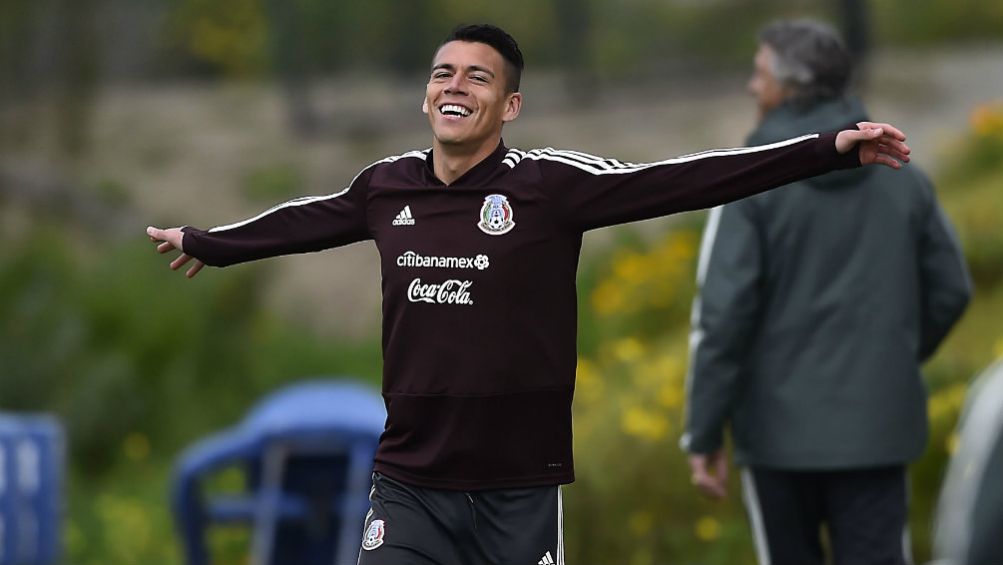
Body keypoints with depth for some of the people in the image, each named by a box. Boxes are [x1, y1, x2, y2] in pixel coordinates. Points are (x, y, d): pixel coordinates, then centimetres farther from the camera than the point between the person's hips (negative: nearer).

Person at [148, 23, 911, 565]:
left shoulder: (549, 182, -8)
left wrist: (833, 150, -20)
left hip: (519, 491, -3)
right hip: (410, 489, 3)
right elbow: (306, 220, 24)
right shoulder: (388, 185, 5)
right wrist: (205, 242, 40)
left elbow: (687, 180, -14)